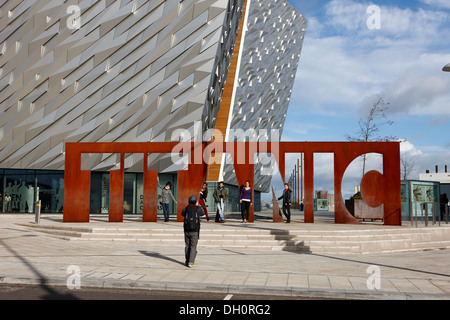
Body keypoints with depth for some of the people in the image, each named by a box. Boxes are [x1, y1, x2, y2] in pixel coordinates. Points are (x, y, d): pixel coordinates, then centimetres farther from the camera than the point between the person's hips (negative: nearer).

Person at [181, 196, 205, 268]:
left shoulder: (186, 209, -1)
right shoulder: (198, 209, -5)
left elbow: (182, 214, 22)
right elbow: (202, 213, 18)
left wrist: (188, 206, 22)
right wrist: (197, 206, 28)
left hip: (186, 231, 3)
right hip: (194, 231, -3)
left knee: (187, 246, 12)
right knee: (193, 247, -2)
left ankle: (187, 262, 18)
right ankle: (191, 262, -9)